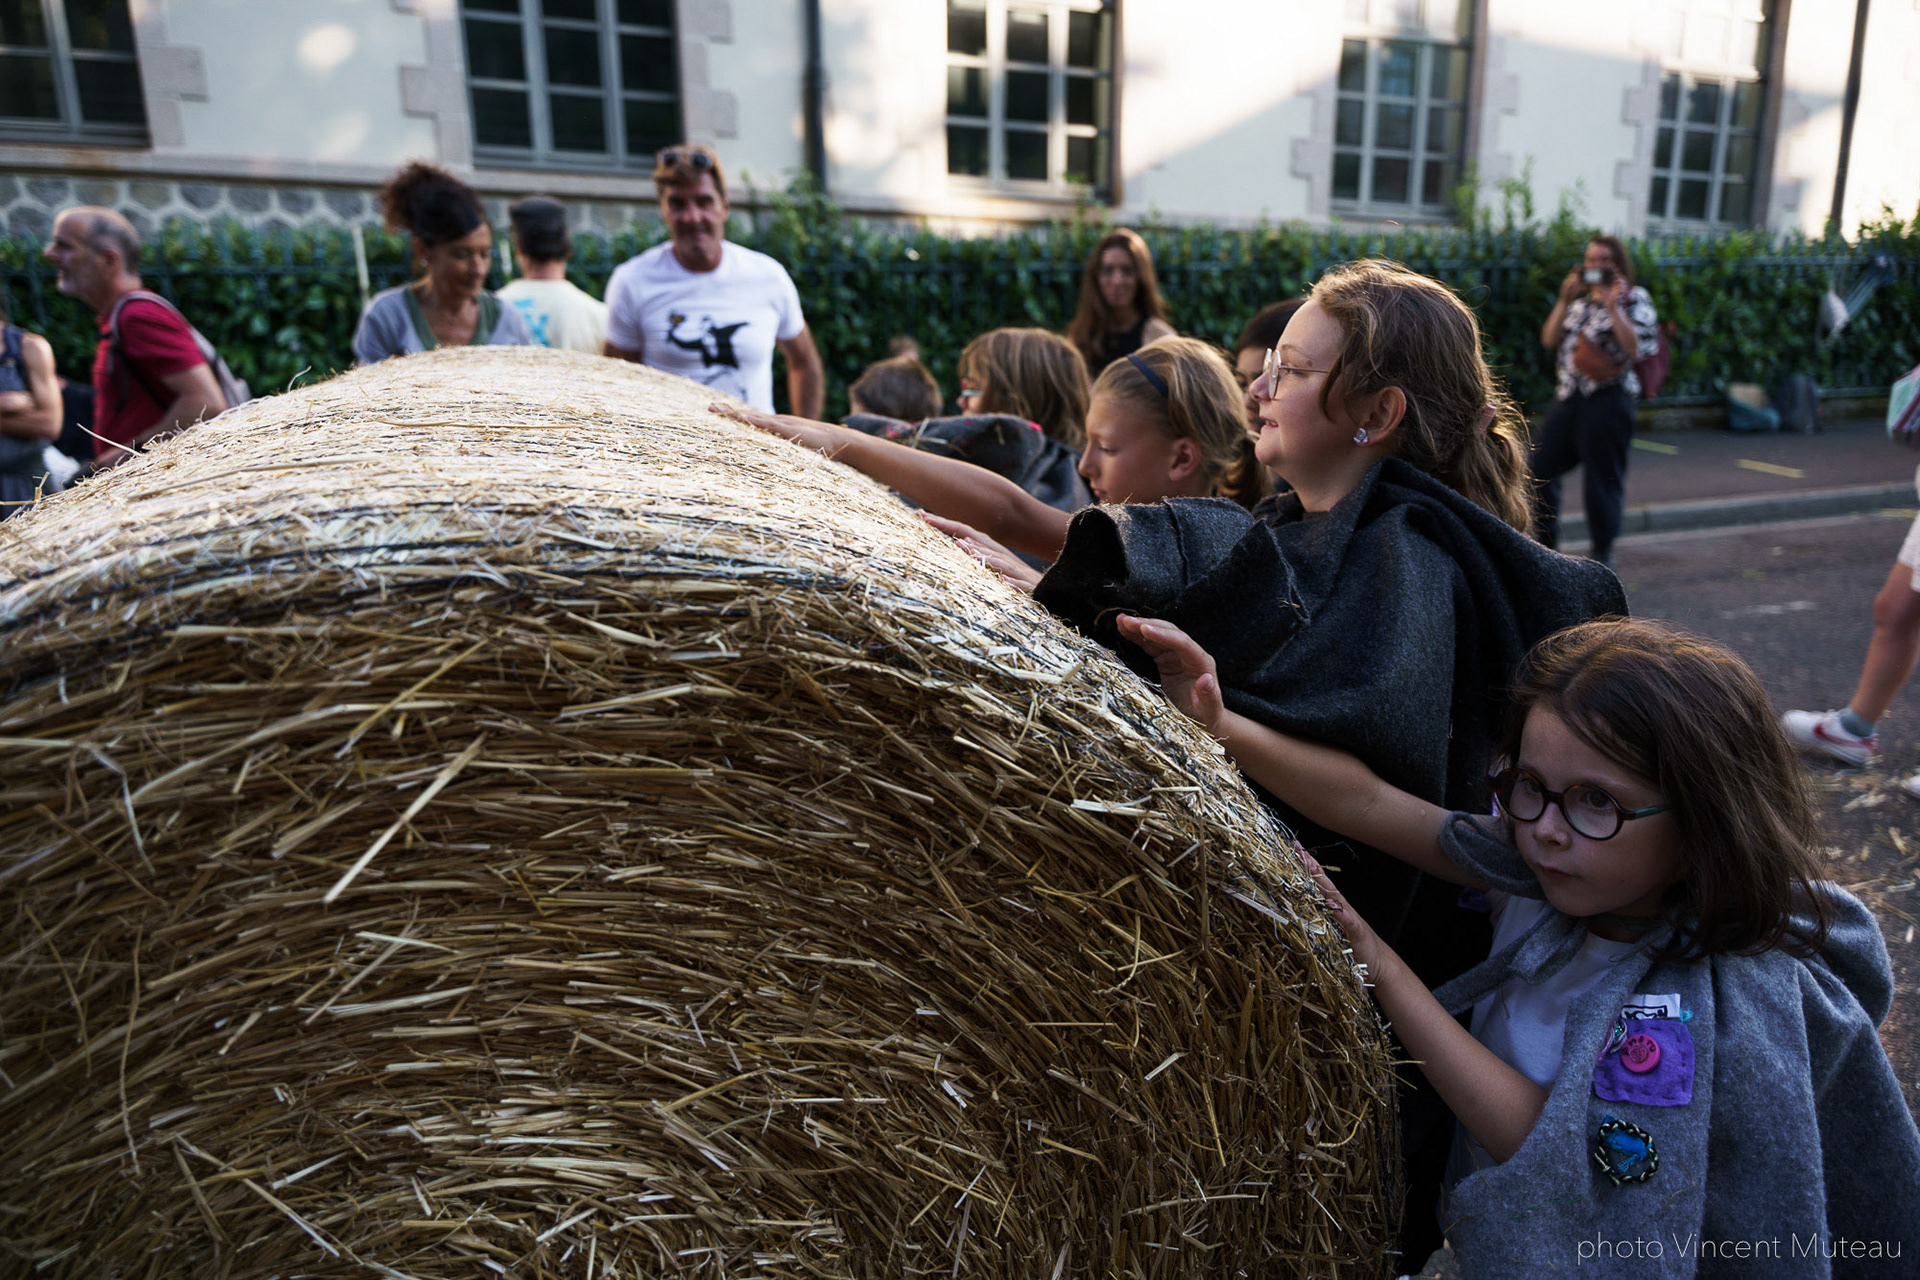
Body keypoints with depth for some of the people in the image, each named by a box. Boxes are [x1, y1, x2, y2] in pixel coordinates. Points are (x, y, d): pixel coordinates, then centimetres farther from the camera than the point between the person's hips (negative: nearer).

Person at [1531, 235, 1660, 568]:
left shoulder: (1634, 298, 0)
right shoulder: (1581, 300, 18)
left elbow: (1637, 348, -13)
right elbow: (1549, 340, 8)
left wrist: (1613, 306, -15)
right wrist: (1565, 300, 0)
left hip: (1608, 399, -6)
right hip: (1569, 396, 6)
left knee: (1602, 478, -2)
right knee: (1539, 467, 2)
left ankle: (1603, 553, 14)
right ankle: (1547, 546, 13)